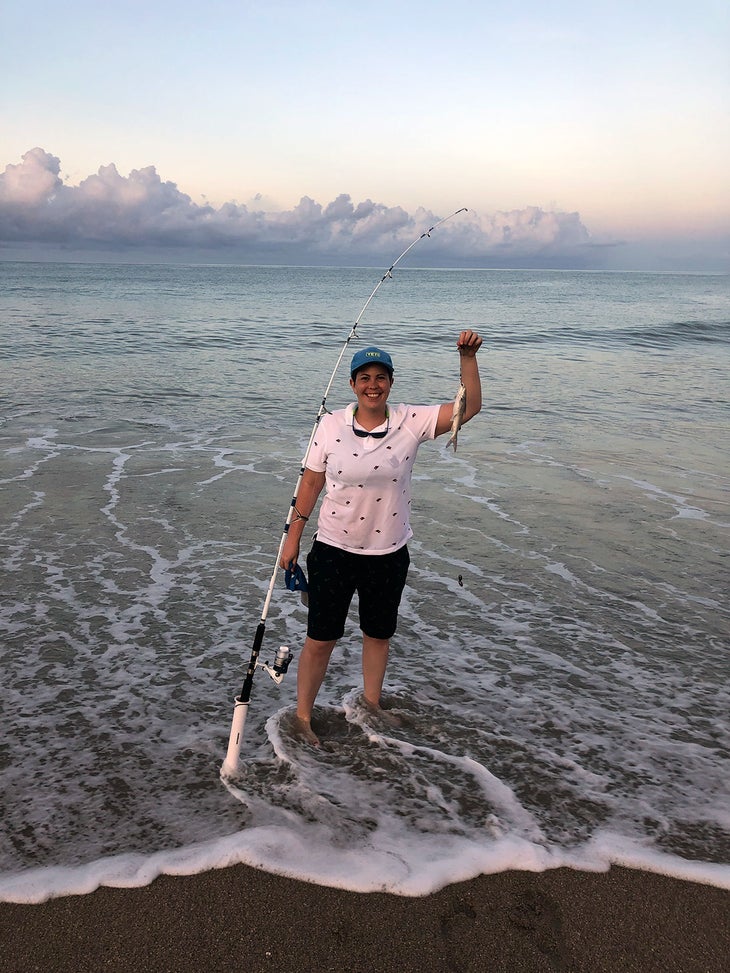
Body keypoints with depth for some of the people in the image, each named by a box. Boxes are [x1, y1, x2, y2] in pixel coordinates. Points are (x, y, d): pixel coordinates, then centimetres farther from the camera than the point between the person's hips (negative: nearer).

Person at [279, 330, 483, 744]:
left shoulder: (410, 422, -7)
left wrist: (468, 357, -25)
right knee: (321, 638, 7)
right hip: (333, 550, -1)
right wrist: (293, 537, 2)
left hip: (388, 553, 2)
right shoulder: (331, 425, -7)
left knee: (379, 634, 20)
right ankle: (303, 716, 26)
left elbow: (469, 407, -13)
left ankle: (372, 700, 44)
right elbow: (311, 483, 0)